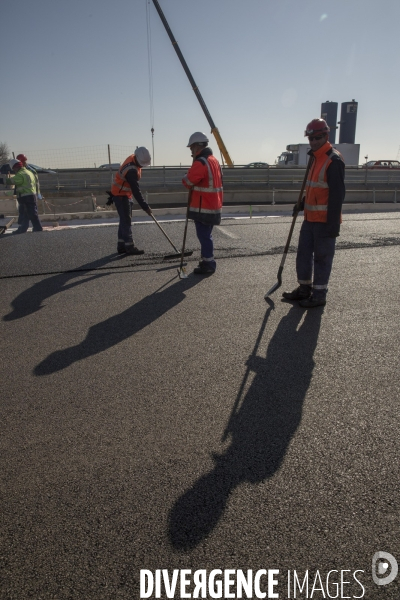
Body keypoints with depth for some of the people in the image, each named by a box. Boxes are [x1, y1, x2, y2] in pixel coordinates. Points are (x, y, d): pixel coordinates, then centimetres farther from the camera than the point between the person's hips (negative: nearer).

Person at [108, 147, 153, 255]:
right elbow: (136, 191, -31)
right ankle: (129, 246, -5)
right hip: (121, 196, -10)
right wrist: (145, 207, -29)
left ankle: (121, 246, 16)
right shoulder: (131, 170, -30)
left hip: (125, 194, 10)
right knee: (126, 221, -8)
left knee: (125, 220, 11)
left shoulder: (133, 158, -1)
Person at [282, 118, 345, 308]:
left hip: (325, 221, -9)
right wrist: (302, 204, 15)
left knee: (322, 257, 1)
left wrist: (333, 223, -23)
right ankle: (304, 288, 28)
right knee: (303, 254, 14)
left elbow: (337, 194, -20)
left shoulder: (334, 160, -15)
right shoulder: (315, 157, 13)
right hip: (310, 218, 9)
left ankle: (319, 294, 12)